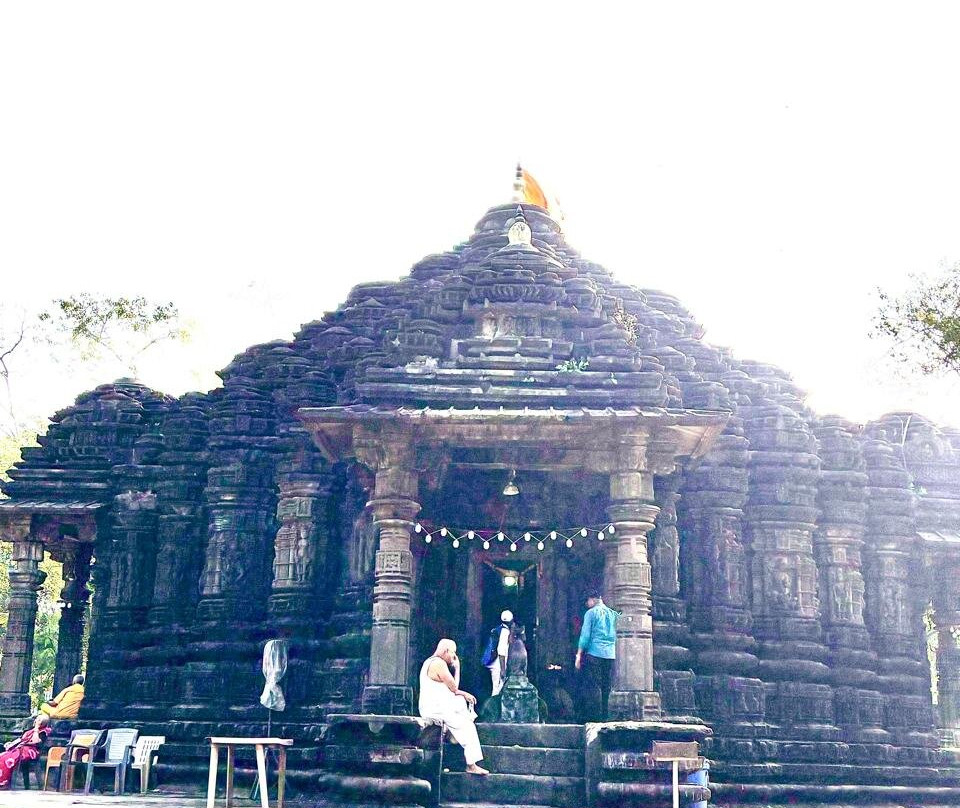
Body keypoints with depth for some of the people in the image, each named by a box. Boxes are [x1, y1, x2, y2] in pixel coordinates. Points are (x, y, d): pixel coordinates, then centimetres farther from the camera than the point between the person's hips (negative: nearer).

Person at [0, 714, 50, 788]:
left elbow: (35, 741, -18)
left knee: (9, 759, -29)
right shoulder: (31, 729, 23)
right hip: (20, 748, 8)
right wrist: (11, 743, 13)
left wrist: (36, 729, -11)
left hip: (30, 751, -8)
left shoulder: (43, 733, -1)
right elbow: (21, 738, 26)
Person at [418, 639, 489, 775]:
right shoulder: (439, 664, -16)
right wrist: (457, 668, 0)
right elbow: (454, 688, -11)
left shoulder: (431, 662, 16)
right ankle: (472, 765, -8)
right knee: (468, 726, -8)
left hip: (434, 706, 10)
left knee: (464, 702, 18)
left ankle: (455, 735, 10)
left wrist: (463, 694, 7)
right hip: (436, 710, -10)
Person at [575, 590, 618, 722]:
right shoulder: (613, 614, 14)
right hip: (610, 655, 5)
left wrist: (579, 655, -2)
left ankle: (594, 717, -11)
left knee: (592, 686, -5)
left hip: (594, 653, -5)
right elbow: (616, 636, 15)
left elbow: (585, 635, -5)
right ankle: (604, 716, 8)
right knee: (606, 687, 9)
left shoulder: (591, 613, -1)